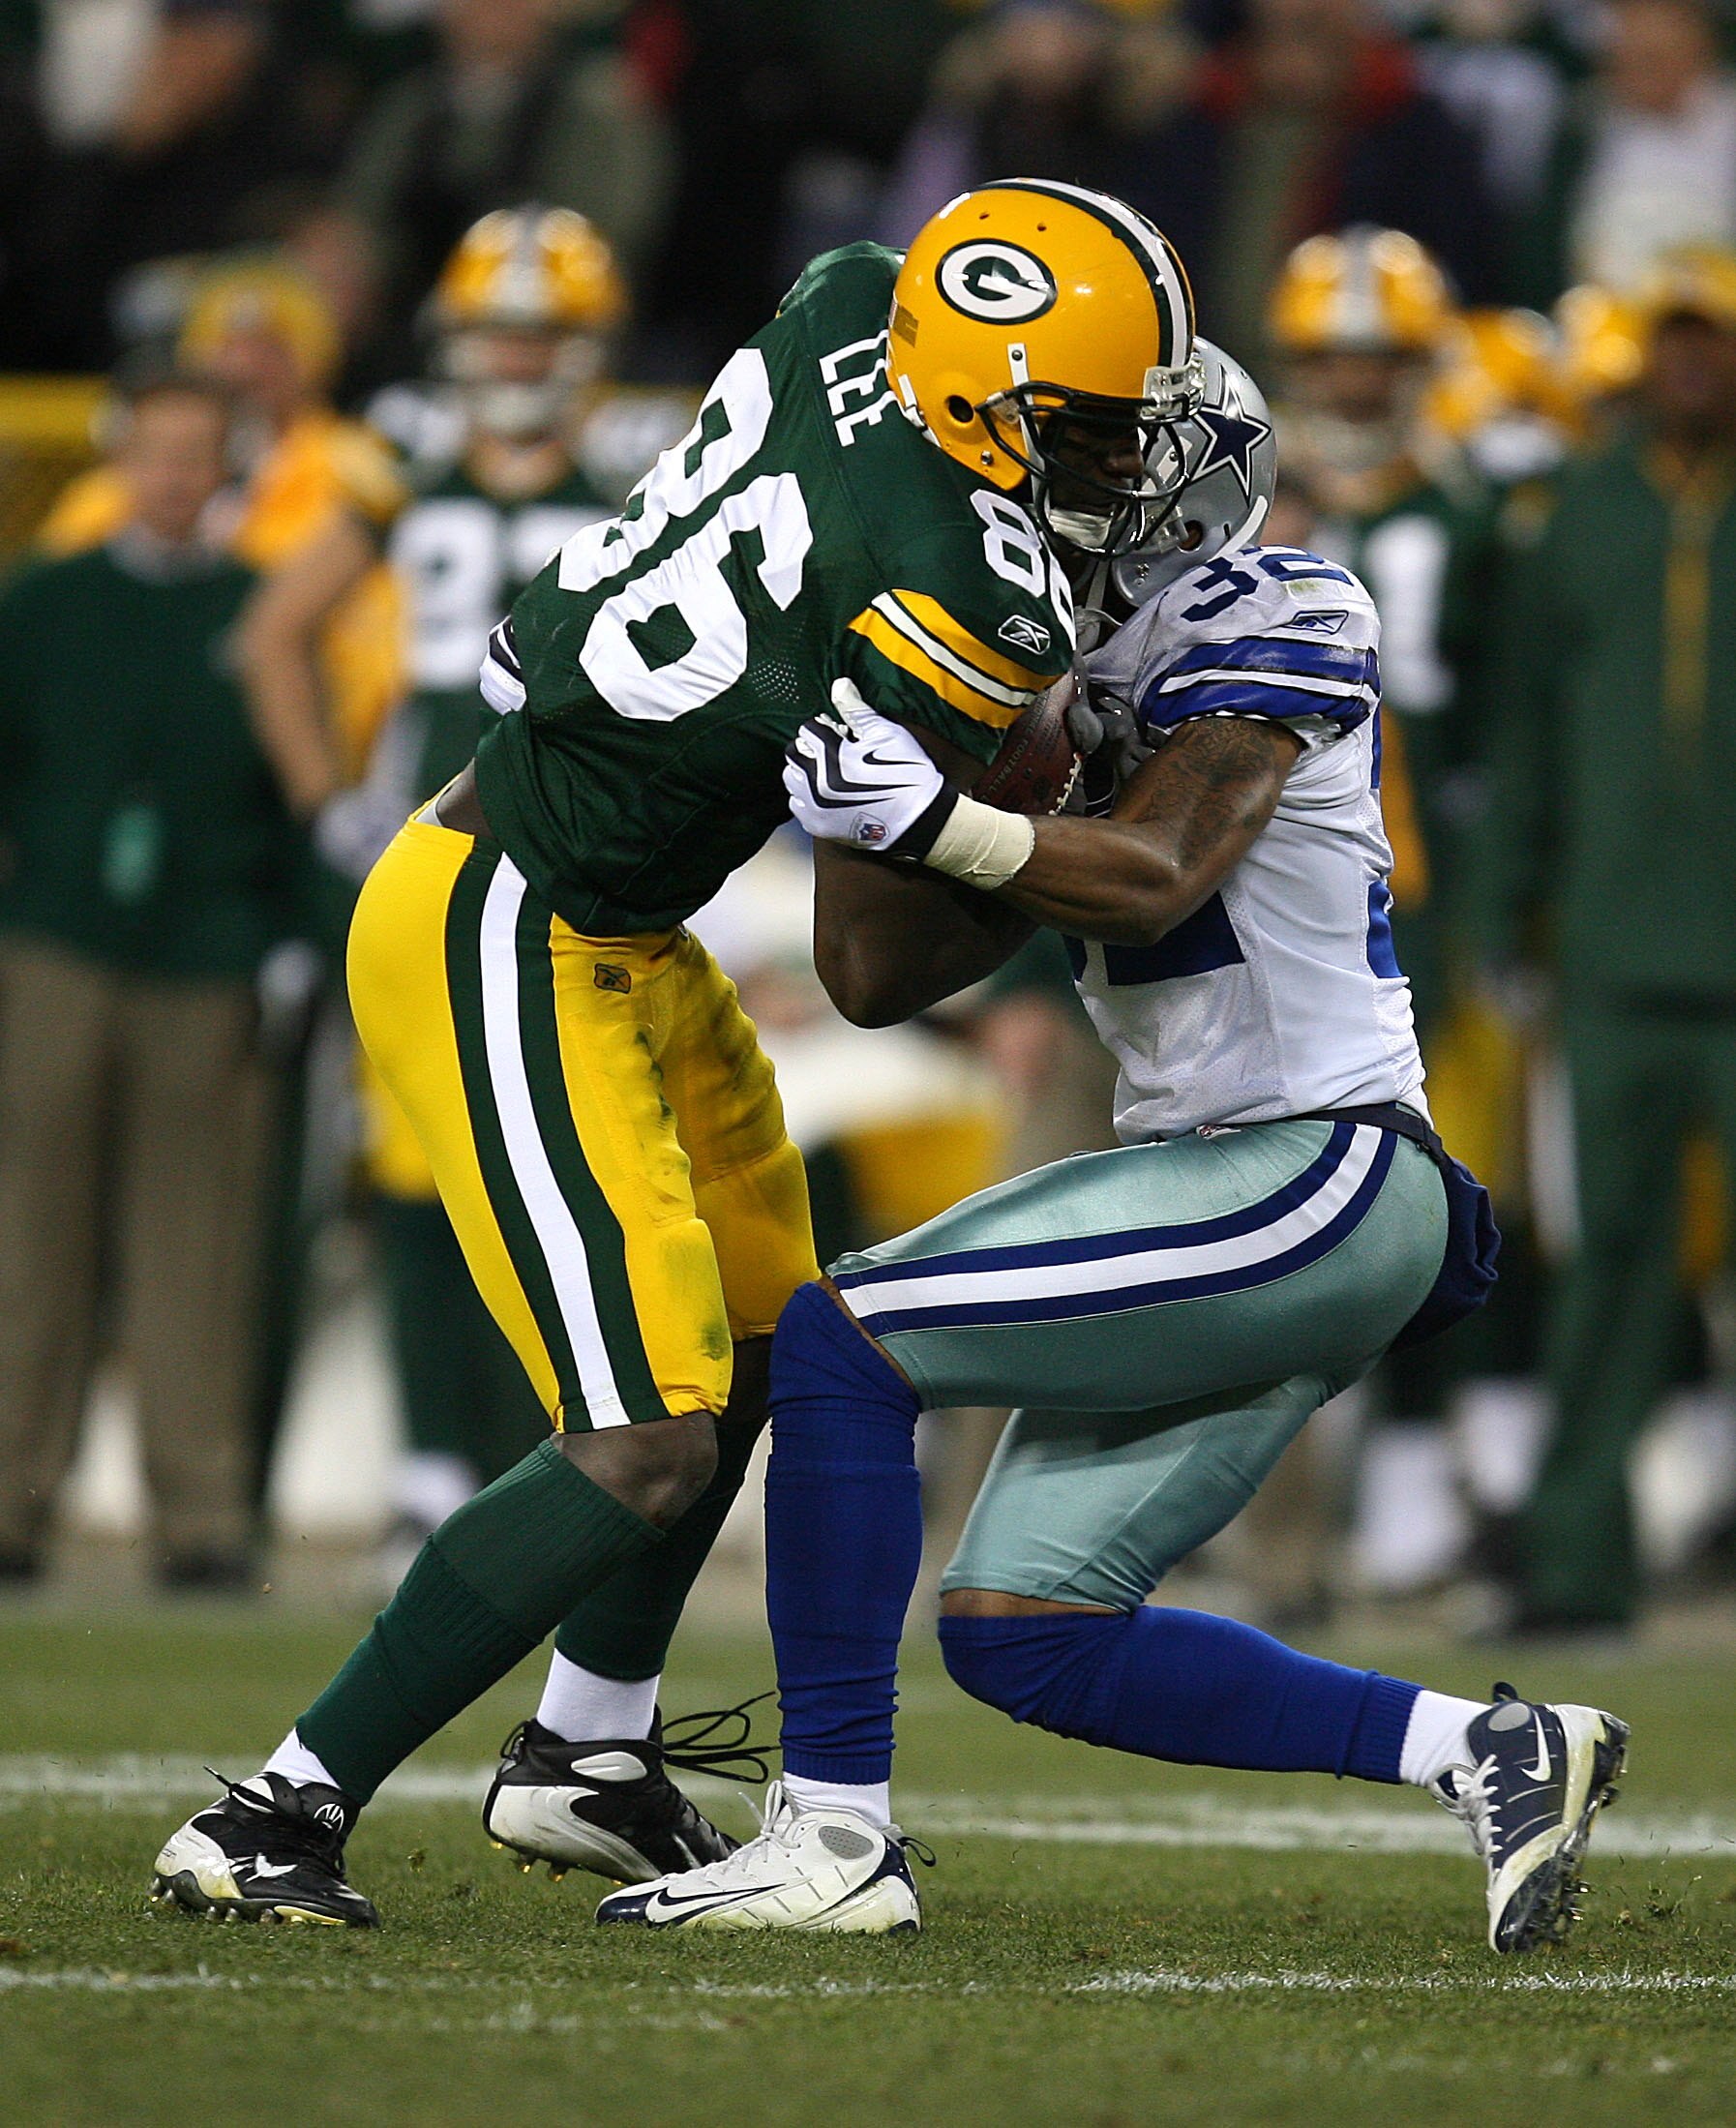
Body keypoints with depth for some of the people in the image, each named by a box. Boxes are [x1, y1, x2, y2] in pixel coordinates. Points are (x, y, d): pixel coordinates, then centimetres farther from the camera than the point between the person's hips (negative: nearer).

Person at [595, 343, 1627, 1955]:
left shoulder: (1269, 626, -6)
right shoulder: (1059, 700, 18)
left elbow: (1154, 882, -21)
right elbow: (880, 975, 14)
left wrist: (936, 815, -36)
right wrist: (867, 743, 7)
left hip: (1311, 1180, -10)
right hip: (1219, 1192, 10)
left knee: (841, 1339, -14)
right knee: (1022, 1637, 5)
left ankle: (834, 1838, -11)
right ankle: (1488, 1756, 9)